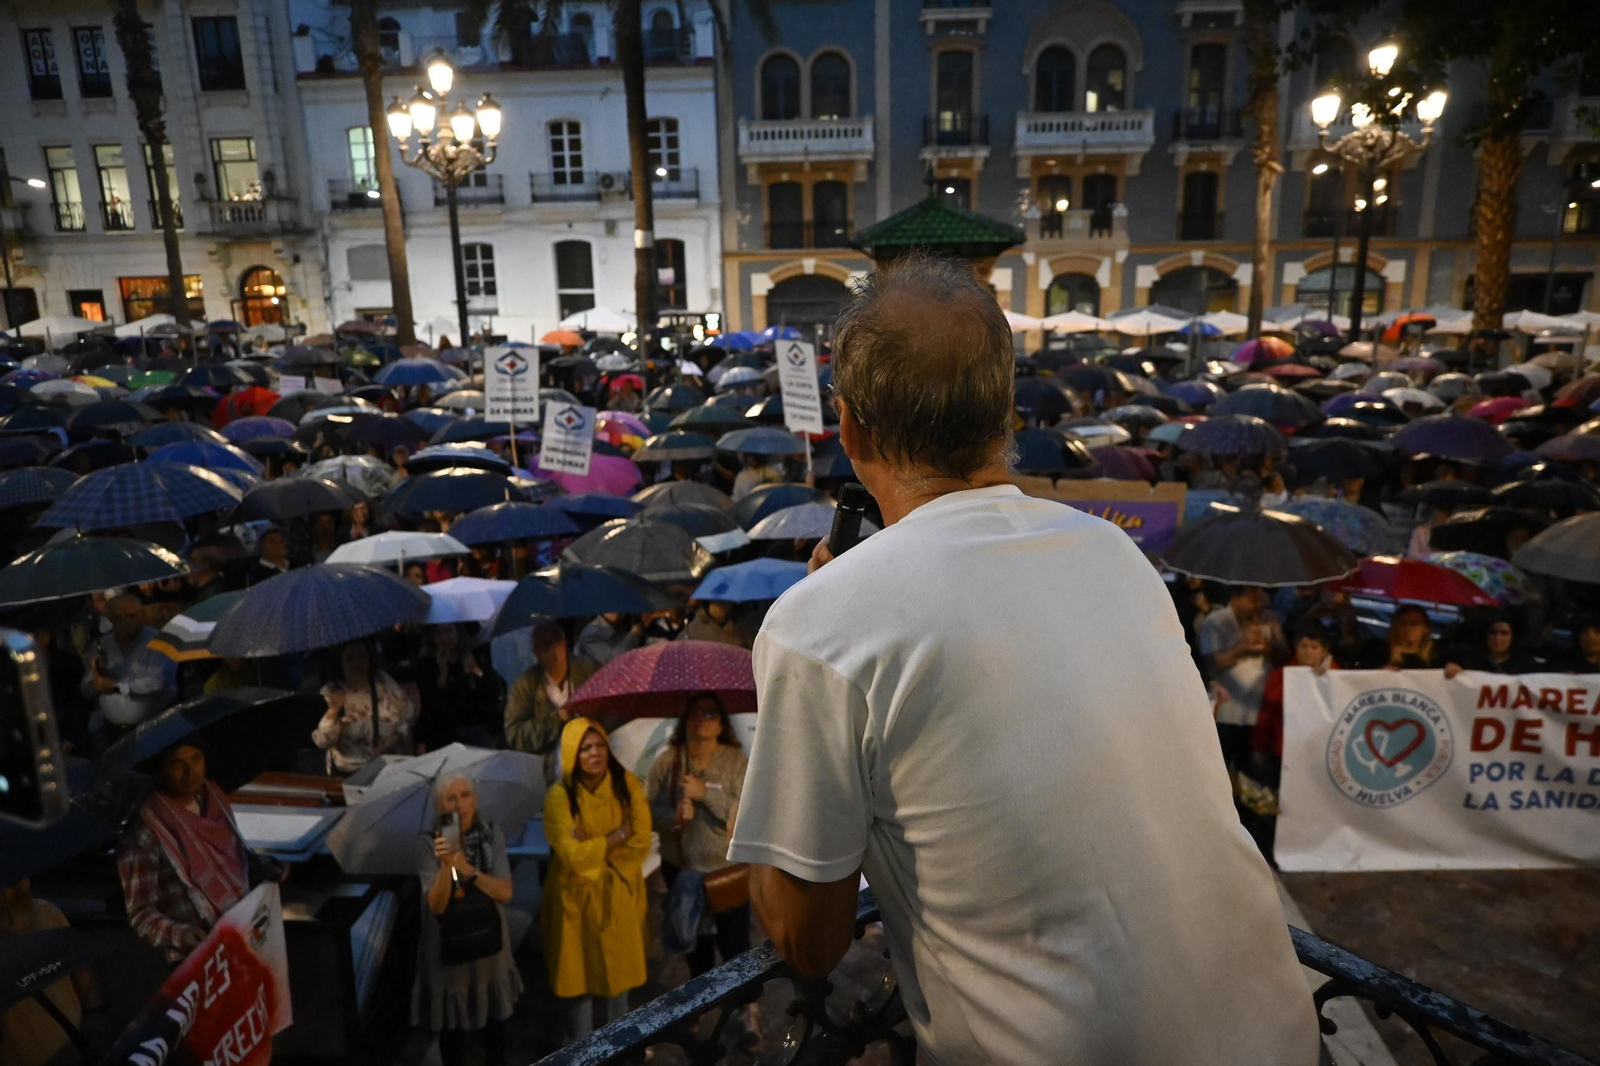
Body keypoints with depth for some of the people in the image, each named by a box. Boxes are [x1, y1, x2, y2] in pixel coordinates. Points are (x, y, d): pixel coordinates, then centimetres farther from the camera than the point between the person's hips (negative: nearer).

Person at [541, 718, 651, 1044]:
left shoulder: (627, 784, -8)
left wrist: (594, 850, -15)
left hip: (618, 895, 2)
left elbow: (641, 843, -9)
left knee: (618, 972, 12)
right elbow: (573, 855, -20)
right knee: (579, 977, 6)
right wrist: (619, 835, -15)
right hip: (577, 899, -2)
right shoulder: (559, 795, -15)